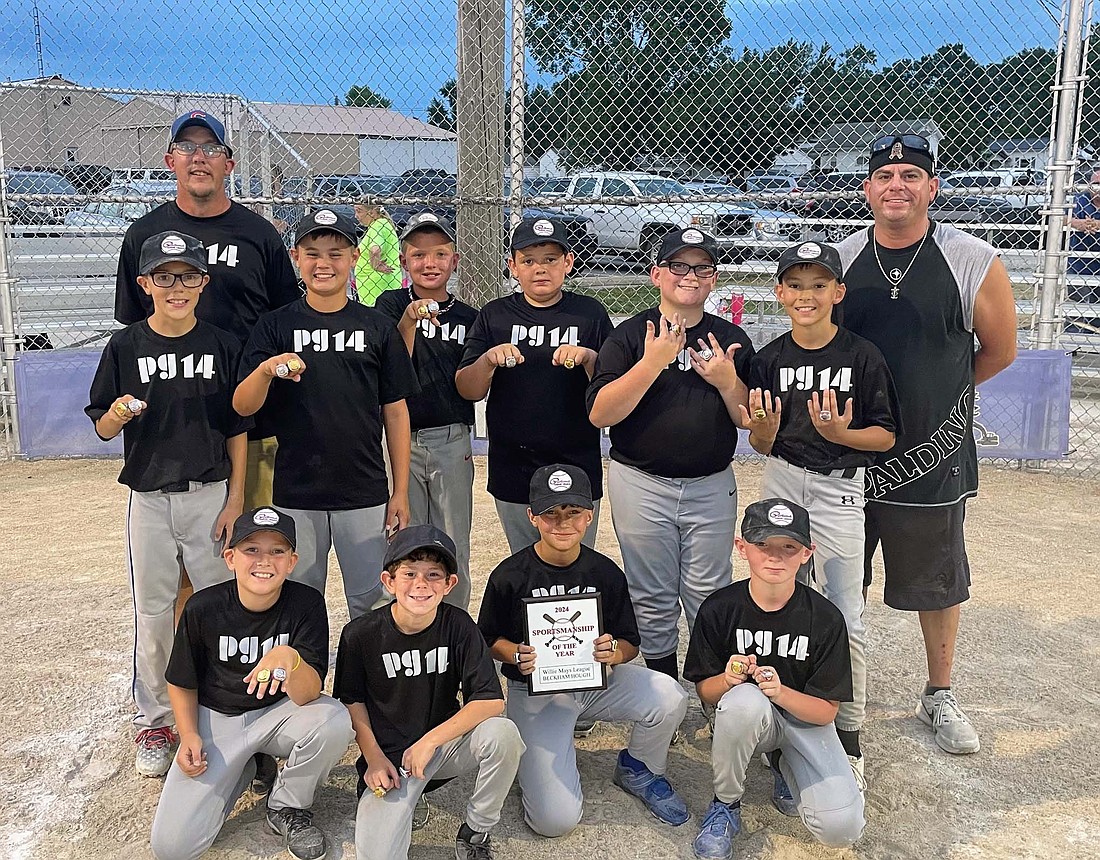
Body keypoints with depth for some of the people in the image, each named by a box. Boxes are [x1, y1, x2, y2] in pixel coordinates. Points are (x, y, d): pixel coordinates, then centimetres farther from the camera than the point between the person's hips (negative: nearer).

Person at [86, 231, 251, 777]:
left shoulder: (223, 346, -2)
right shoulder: (125, 347, -2)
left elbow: (238, 429, 1)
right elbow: (102, 428, 4)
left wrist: (236, 501, -3)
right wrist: (117, 414, -20)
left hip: (211, 495, 0)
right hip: (148, 500, 1)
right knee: (152, 614, 10)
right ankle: (154, 722, 25)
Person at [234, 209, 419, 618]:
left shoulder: (377, 327, 3)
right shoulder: (275, 326, 2)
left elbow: (395, 412, 5)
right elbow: (243, 406, -5)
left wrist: (401, 492, 3)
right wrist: (266, 369, -27)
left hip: (365, 493, 0)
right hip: (295, 493, 0)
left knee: (372, 605, 6)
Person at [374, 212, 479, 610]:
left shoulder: (467, 317, 7)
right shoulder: (391, 305, 2)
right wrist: (408, 321, -22)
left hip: (452, 442, 2)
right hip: (402, 441, -1)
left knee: (454, 551, 8)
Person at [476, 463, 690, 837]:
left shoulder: (605, 573, -5)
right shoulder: (509, 577, -11)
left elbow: (630, 642, 3)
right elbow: (489, 639, 1)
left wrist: (615, 652, -22)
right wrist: (515, 655, -22)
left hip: (597, 680, 3)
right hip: (535, 690, -3)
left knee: (670, 699, -27)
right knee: (556, 820, -16)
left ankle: (638, 770, 7)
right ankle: (535, 751, 19)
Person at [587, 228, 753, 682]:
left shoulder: (731, 338, 6)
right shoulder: (630, 335, -3)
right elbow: (600, 414, -14)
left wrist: (727, 381, -13)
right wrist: (652, 362, -22)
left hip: (712, 486, 2)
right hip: (642, 485, -1)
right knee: (652, 601, 9)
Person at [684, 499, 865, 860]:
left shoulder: (826, 618, -15)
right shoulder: (719, 609, -15)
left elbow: (826, 710, -12)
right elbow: (705, 691, -6)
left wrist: (781, 693, -32)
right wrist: (728, 679, -29)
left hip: (804, 720, 1)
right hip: (745, 718, -1)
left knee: (841, 829, -21)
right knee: (744, 700, -39)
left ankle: (783, 765, 13)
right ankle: (725, 803, -10)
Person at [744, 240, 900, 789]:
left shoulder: (862, 356, -7)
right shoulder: (770, 358, 0)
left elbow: (886, 436, -4)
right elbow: (762, 446, 3)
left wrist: (839, 433, -22)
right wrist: (764, 429, -19)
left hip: (841, 489, -3)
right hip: (782, 482, 3)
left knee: (845, 619, -3)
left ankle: (849, 735, 14)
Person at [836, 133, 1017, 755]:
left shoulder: (975, 262, -8)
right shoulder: (838, 261, -1)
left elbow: (1000, 351, 4)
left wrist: (932, 394, 9)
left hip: (934, 457, -2)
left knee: (937, 584, 14)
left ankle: (940, 695, 36)